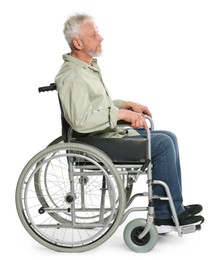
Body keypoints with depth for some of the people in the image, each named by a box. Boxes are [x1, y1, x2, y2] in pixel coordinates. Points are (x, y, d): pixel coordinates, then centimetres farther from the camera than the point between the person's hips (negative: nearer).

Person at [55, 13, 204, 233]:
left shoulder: (89, 66, 15)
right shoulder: (71, 77, -19)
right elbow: (80, 121, -31)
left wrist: (128, 105, 10)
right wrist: (121, 114, -24)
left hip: (110, 131, 11)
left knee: (168, 138, 5)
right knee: (162, 143, -16)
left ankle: (170, 212, 6)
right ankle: (168, 214, -5)